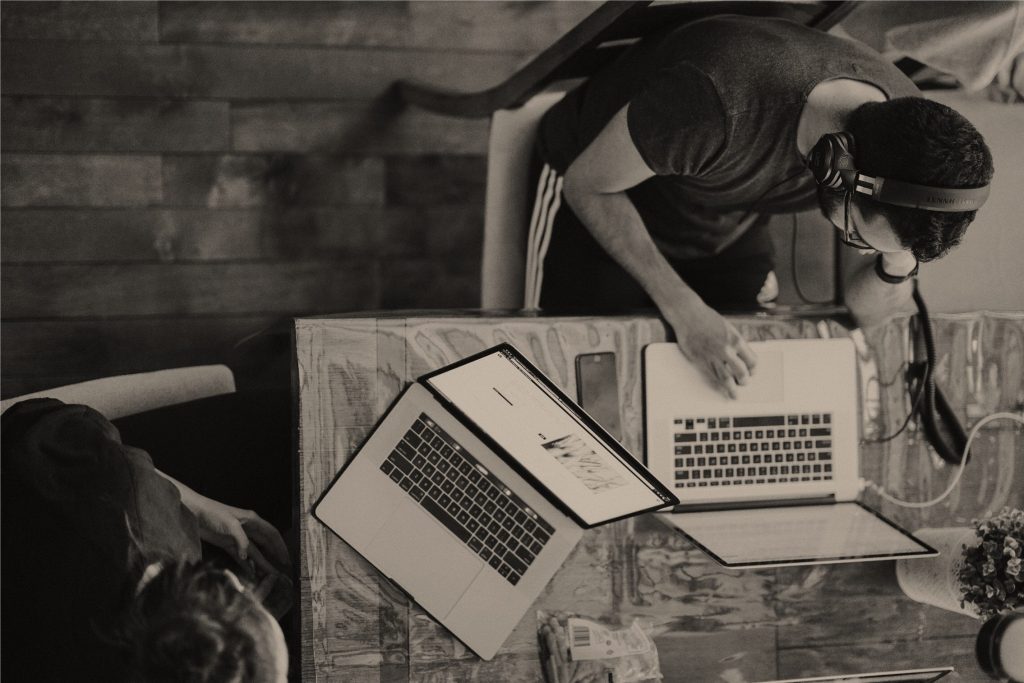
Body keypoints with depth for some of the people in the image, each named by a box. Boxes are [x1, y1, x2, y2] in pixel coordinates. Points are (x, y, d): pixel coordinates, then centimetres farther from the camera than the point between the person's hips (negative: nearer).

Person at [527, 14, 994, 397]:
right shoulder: (721, 103, -46)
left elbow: (863, 313, -10)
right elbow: (586, 184, -27)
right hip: (600, 204, -4)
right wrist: (683, 308, -32)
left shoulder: (907, 125, -25)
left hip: (725, 232, 4)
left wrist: (897, 263, -34)